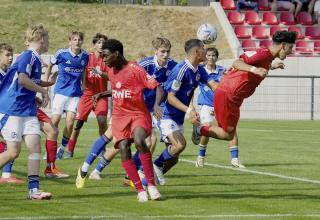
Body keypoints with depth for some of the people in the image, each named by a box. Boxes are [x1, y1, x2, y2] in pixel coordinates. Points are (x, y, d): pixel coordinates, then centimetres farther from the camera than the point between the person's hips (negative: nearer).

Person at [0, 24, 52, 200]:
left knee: (35, 147, -2)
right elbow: (22, 79, -27)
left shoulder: (35, 59, 16)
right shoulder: (28, 56, -13)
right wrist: (43, 91, -16)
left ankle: (33, 190, -2)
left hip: (27, 111, 9)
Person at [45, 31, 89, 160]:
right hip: (61, 91, -2)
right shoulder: (61, 54, -8)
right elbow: (50, 66, 8)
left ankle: (62, 148, 10)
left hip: (75, 92, 2)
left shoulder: (85, 56, 1)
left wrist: (83, 85, 15)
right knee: (55, 119, -9)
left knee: (70, 122, -8)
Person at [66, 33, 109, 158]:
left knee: (102, 121, -17)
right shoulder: (87, 58, 3)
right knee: (78, 121, -6)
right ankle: (70, 150, 5)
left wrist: (100, 73, -27)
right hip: (87, 94, 0)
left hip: (101, 95, 0)